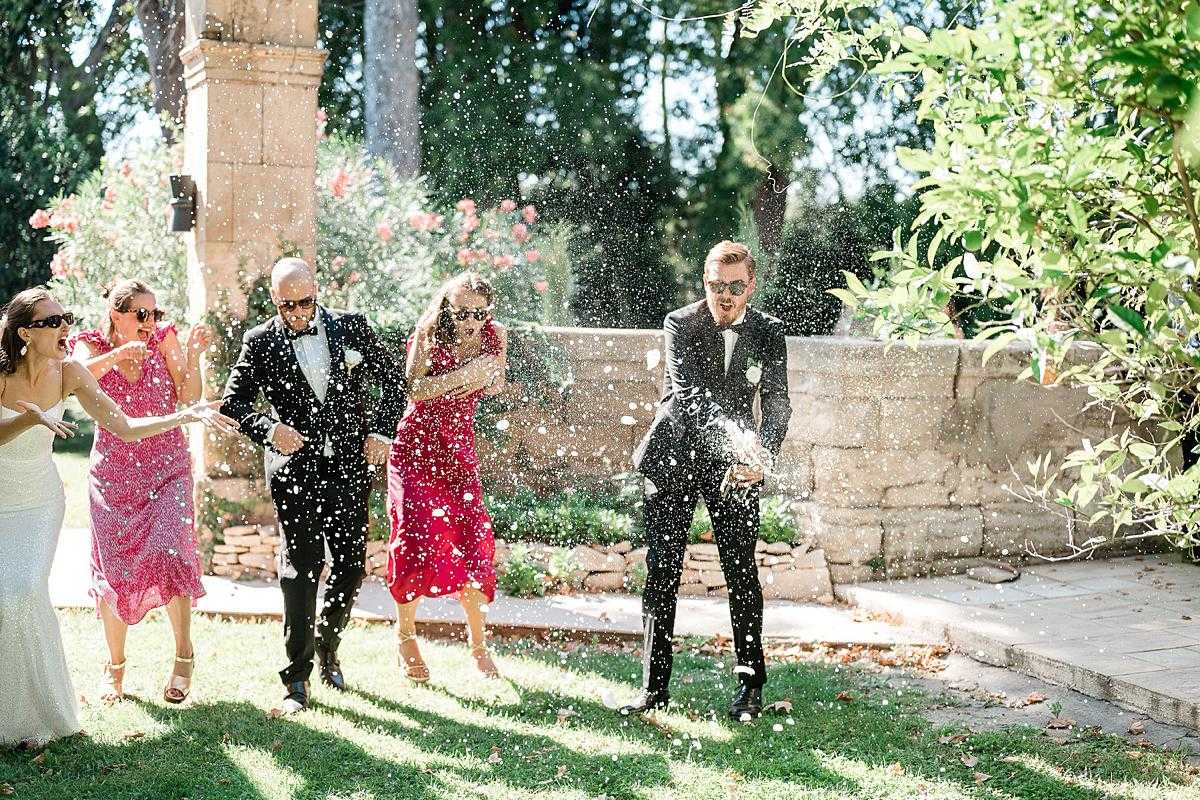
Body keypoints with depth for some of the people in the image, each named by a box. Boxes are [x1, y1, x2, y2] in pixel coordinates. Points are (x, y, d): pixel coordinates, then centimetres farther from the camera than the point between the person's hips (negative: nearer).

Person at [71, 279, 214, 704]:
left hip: (167, 470, -1)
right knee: (114, 569, 4)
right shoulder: (93, 345, -2)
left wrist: (192, 356, -23)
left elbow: (189, 396, -8)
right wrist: (118, 354, -34)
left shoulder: (164, 338, -2)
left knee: (169, 553, -19)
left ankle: (183, 653, -1)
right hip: (114, 473, 1)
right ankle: (116, 666, 22)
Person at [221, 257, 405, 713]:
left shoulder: (352, 328, 4)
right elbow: (233, 402, 2)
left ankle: (328, 650, 32)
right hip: (296, 467, -2)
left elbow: (393, 381, 11)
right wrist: (268, 430, -17)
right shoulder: (260, 342, 0)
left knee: (351, 566, 8)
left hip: (350, 466, 2)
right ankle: (297, 679, 0)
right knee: (300, 568, -7)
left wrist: (382, 432, -1)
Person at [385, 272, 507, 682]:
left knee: (474, 543, -4)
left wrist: (489, 376, -6)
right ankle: (405, 632, 13)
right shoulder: (429, 334, -10)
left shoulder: (494, 336, -1)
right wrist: (461, 376, -27)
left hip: (460, 449, 3)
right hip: (416, 446, -3)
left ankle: (478, 645, 10)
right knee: (418, 538, -9)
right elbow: (414, 387, -20)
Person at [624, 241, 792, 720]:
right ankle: (655, 686, 8)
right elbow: (688, 390, -21)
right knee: (662, 570, 0)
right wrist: (735, 431, -38)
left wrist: (763, 456, -27)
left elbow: (777, 400, -7)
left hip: (734, 464, 1)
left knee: (742, 570, 3)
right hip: (673, 458, -1)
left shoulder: (768, 333, 1)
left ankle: (751, 685, 15)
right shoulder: (680, 324, -7)